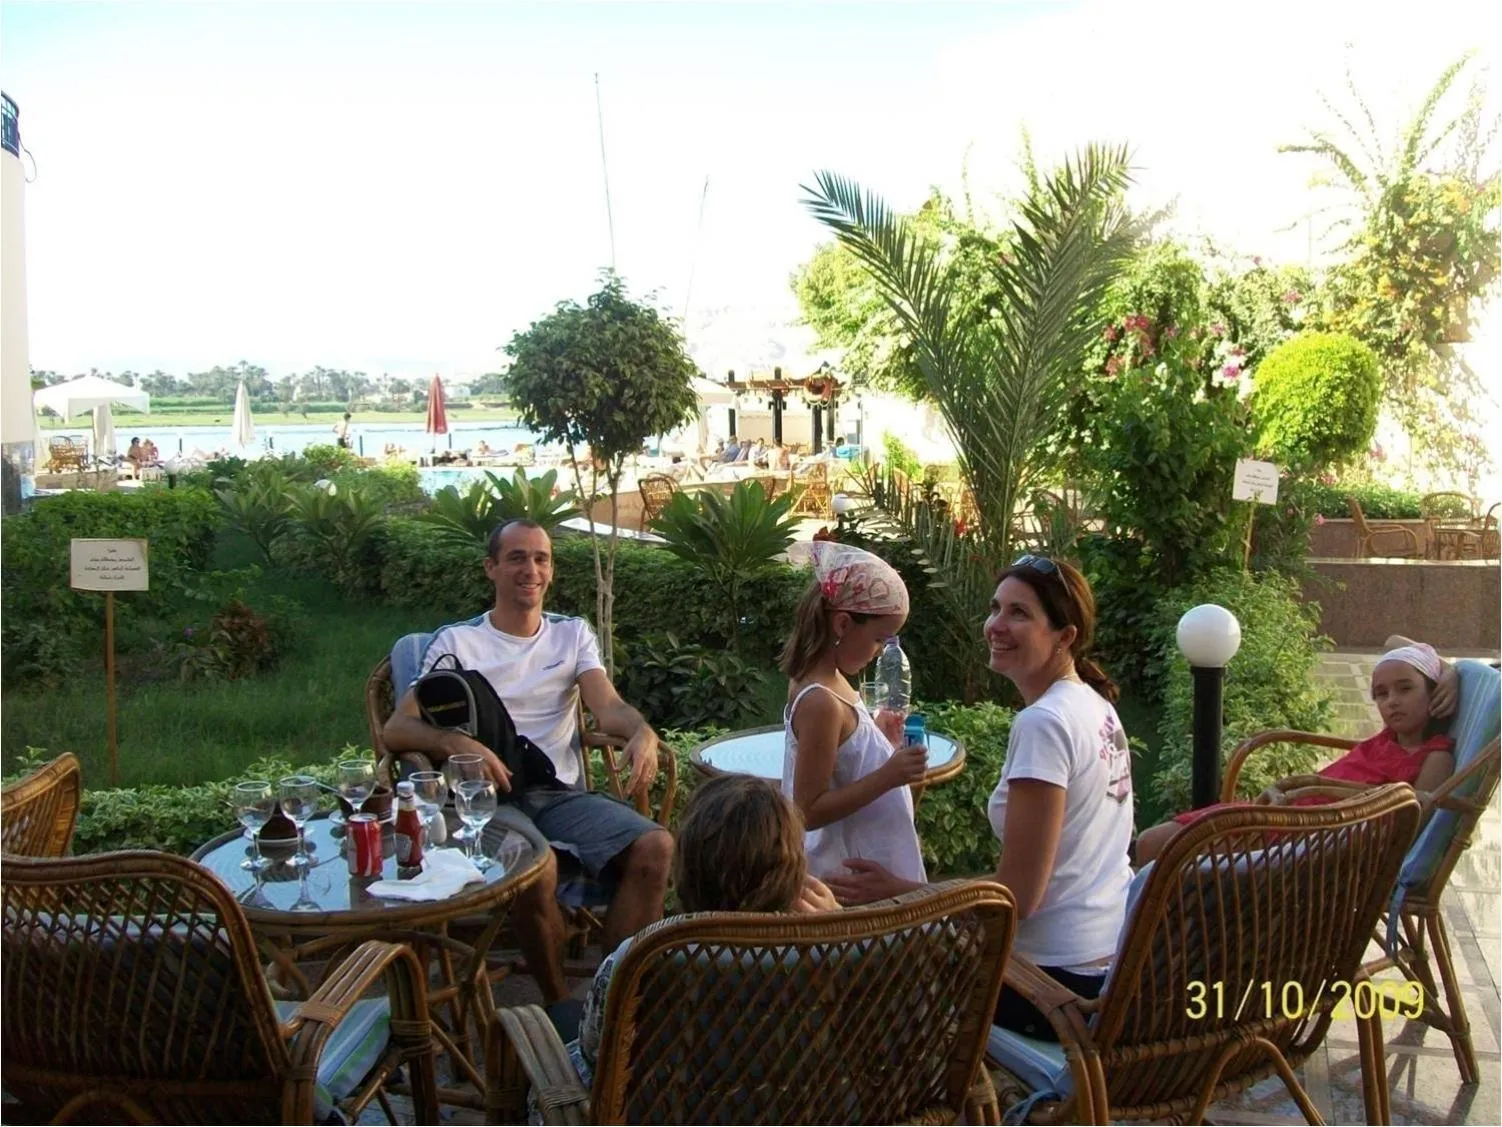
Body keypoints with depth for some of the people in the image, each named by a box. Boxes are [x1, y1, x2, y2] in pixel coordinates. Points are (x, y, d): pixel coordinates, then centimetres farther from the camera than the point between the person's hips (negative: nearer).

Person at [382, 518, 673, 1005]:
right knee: (537, 869, -36)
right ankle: (559, 1007, -12)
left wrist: (641, 732, -26)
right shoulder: (456, 642, 9)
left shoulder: (574, 635, 18)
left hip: (564, 793, 4)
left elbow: (608, 706, 0)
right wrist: (456, 743, -23)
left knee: (656, 846, -24)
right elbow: (397, 729, -1)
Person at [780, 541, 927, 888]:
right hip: (854, 873, -10)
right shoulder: (822, 703, -26)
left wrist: (882, 740, 6)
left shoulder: (828, 680, 3)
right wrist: (887, 777, -28)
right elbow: (810, 811, -25)